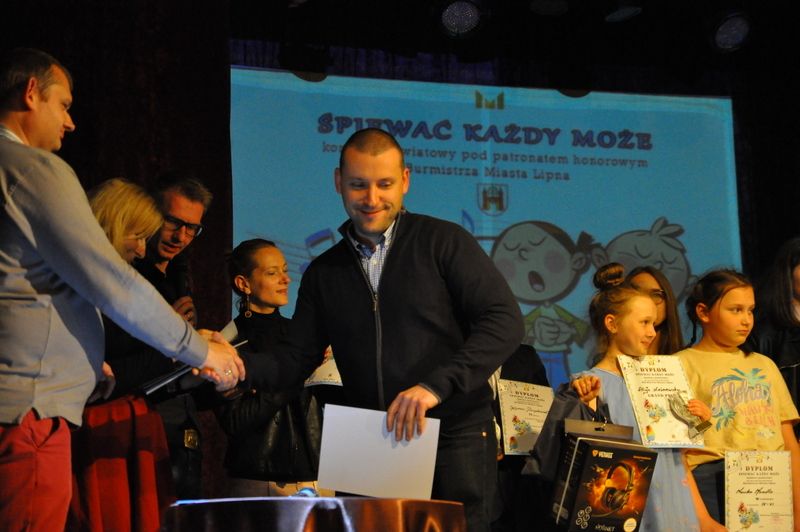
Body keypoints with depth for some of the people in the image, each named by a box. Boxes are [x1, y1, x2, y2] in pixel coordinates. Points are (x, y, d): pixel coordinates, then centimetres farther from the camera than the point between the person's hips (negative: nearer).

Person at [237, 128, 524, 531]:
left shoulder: (443, 242, -1)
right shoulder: (324, 272, 13)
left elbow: (504, 322, -10)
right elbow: (296, 358, 10)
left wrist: (436, 385, -22)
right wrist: (240, 367, -12)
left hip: (453, 439, -4)